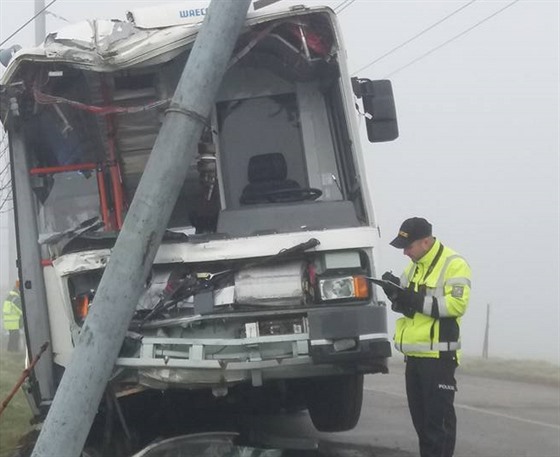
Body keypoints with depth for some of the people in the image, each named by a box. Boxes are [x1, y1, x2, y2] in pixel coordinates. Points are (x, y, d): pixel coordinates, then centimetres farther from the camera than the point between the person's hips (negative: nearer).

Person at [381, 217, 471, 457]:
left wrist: (416, 301, -22)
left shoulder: (453, 265, -10)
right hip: (414, 354, 9)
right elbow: (405, 304, 18)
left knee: (439, 415, -8)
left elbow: (457, 304, -20)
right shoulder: (414, 266, 17)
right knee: (420, 415, 13)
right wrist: (396, 291, -4)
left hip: (438, 355, -9)